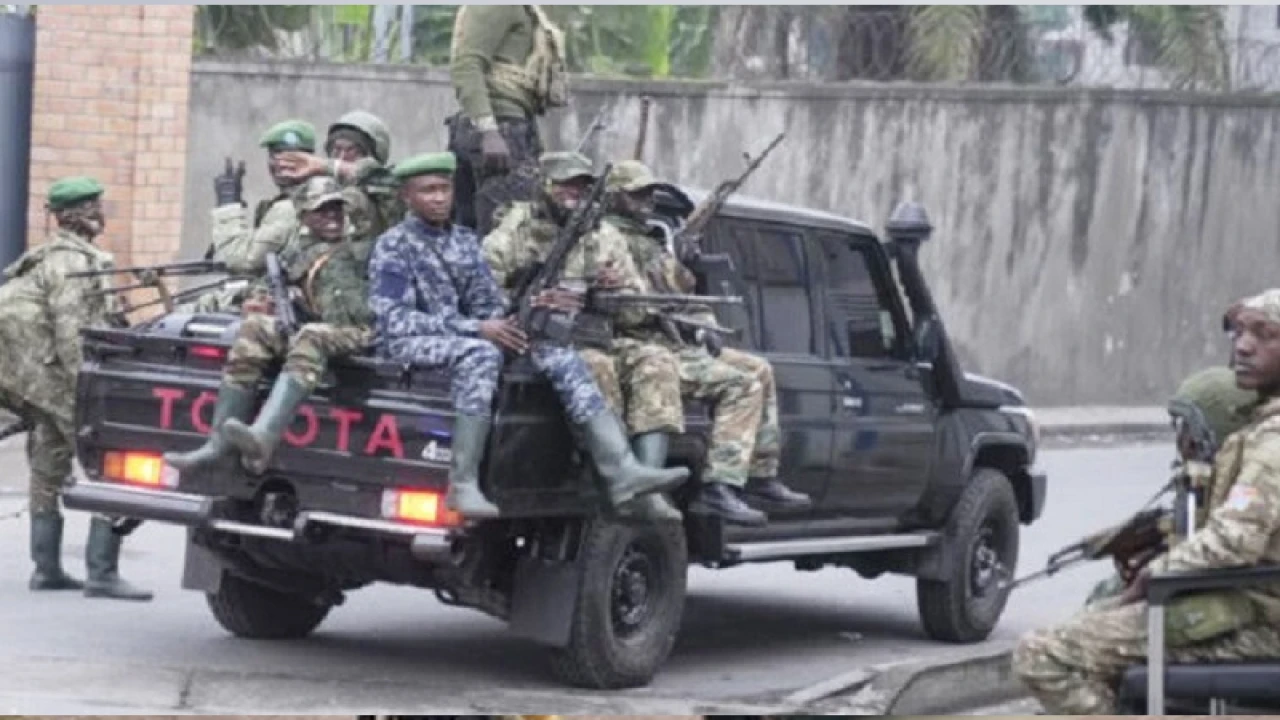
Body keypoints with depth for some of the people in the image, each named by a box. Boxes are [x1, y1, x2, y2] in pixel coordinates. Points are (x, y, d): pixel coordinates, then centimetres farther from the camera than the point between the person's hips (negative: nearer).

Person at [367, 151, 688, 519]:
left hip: (463, 338, 6)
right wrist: (476, 329, -19)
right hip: (410, 345, -6)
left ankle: (620, 470, -27)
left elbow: (488, 306, 18)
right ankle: (462, 485, -41)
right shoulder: (394, 246, -1)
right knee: (480, 353, -38)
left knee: (556, 350, -14)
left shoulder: (464, 241, 19)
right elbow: (393, 320, -12)